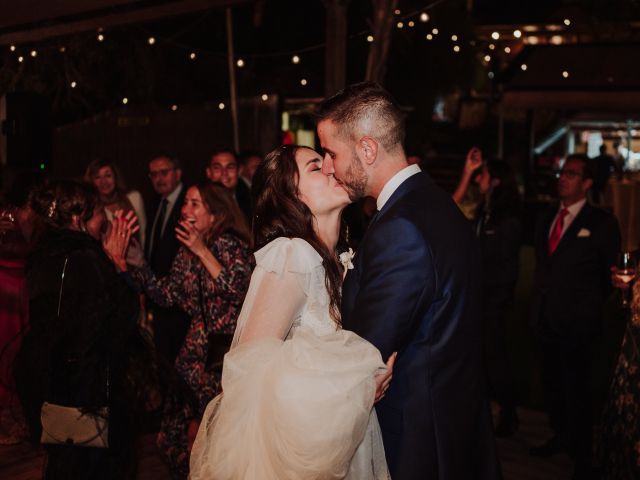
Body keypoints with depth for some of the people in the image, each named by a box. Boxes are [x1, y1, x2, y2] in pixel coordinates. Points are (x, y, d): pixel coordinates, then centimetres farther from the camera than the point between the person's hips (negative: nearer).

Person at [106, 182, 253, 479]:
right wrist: (134, 263, -2)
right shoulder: (187, 249, 10)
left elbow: (240, 291, -24)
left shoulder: (229, 244, -10)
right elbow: (166, 295, 8)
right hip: (197, 349, 7)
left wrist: (202, 251, -22)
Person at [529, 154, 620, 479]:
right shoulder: (546, 219, 11)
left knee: (576, 391, 0)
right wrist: (536, 307, 12)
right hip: (546, 320, 6)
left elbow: (612, 274, -1)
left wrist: (591, 309, 0)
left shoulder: (601, 223, -7)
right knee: (552, 385, 17)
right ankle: (561, 437, 36)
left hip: (576, 326, -6)